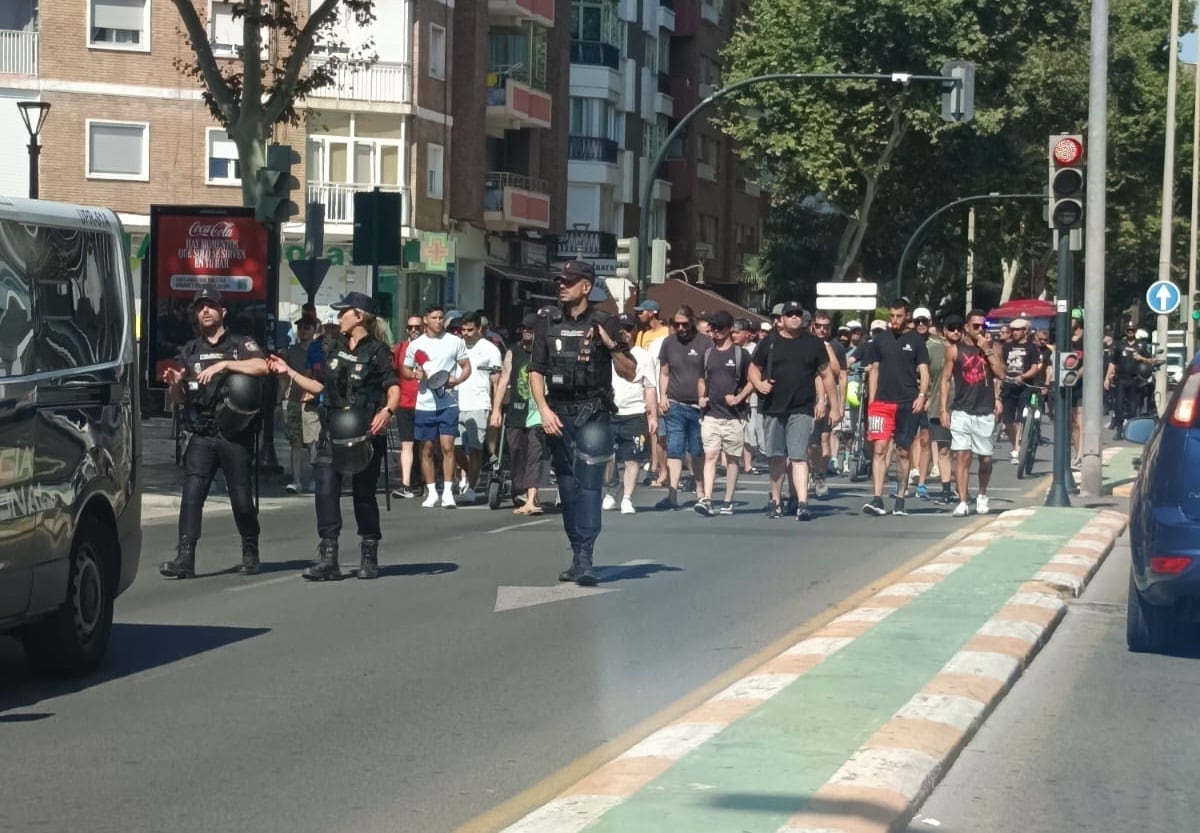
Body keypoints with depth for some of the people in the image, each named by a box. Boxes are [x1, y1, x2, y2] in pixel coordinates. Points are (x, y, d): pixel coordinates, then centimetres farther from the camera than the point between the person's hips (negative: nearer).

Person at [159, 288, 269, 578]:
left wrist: (224, 364, -21)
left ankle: (250, 554, 21)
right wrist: (174, 384, -8)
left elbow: (262, 366, -15)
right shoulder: (189, 351, 16)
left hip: (235, 434, -2)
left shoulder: (241, 345, 7)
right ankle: (185, 557, -18)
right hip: (200, 435, 2)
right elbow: (177, 399, 15)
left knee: (241, 497, 1)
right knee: (192, 492, -13)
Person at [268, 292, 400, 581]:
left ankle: (369, 557, 17)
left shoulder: (377, 351, -4)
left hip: (365, 434, -5)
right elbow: (321, 386, 20)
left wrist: (387, 410, -31)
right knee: (325, 491, -6)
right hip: (332, 432, 5)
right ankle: (328, 559, -6)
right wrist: (289, 372, 17)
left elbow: (393, 386, -13)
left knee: (364, 492, 4)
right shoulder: (333, 348, 13)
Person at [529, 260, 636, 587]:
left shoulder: (603, 324, 1)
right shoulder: (549, 325, 10)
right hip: (558, 414, 4)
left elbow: (629, 373, 2)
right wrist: (544, 410, -4)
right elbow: (535, 372, 9)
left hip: (593, 414, -4)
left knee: (589, 483, -13)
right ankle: (577, 555, 18)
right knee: (567, 487, 9)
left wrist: (612, 346, -15)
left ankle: (584, 560, -18)